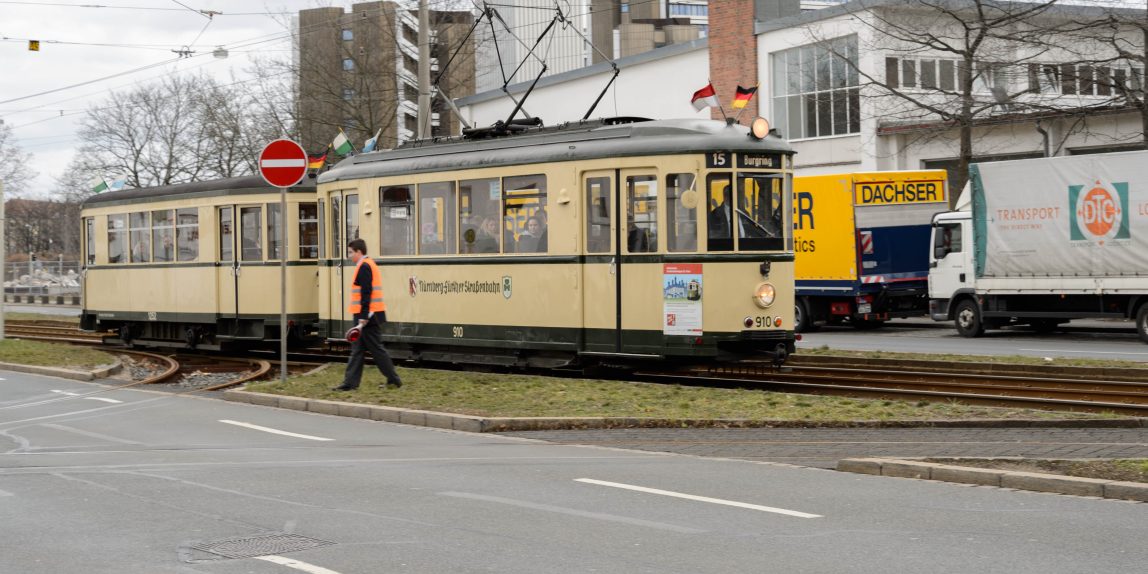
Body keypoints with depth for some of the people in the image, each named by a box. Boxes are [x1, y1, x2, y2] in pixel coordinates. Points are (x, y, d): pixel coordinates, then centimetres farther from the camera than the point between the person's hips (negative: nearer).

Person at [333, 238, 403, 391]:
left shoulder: (364, 267, -13)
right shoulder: (370, 264, 18)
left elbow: (366, 293, -21)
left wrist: (364, 316, -23)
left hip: (368, 316, -10)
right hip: (370, 315, 10)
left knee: (376, 349, -3)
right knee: (357, 349, 9)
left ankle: (394, 380, 3)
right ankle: (350, 382, 8)